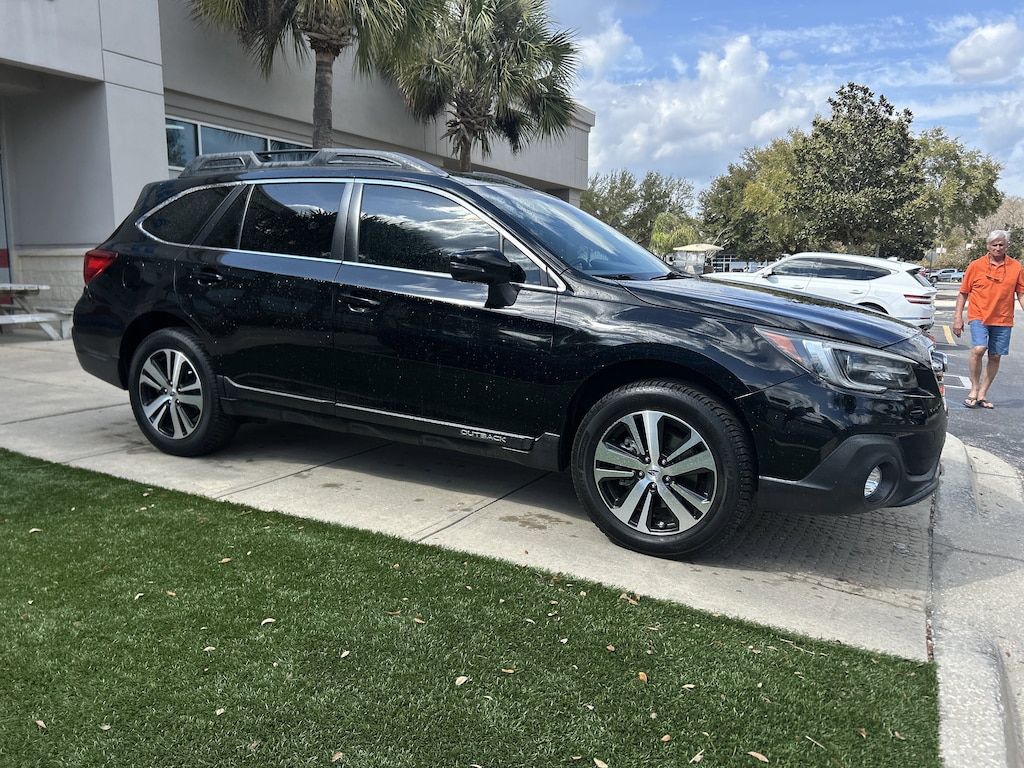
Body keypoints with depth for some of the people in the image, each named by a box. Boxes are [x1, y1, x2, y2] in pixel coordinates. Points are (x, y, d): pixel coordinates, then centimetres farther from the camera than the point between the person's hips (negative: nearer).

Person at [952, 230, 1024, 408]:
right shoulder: (976, 266, 0)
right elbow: (963, 293, 4)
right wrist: (958, 317, -1)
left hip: (1003, 320, 3)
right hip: (979, 316, -3)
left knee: (995, 357, 5)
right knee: (978, 349, -22)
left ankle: (982, 394, 17)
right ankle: (974, 389, -6)